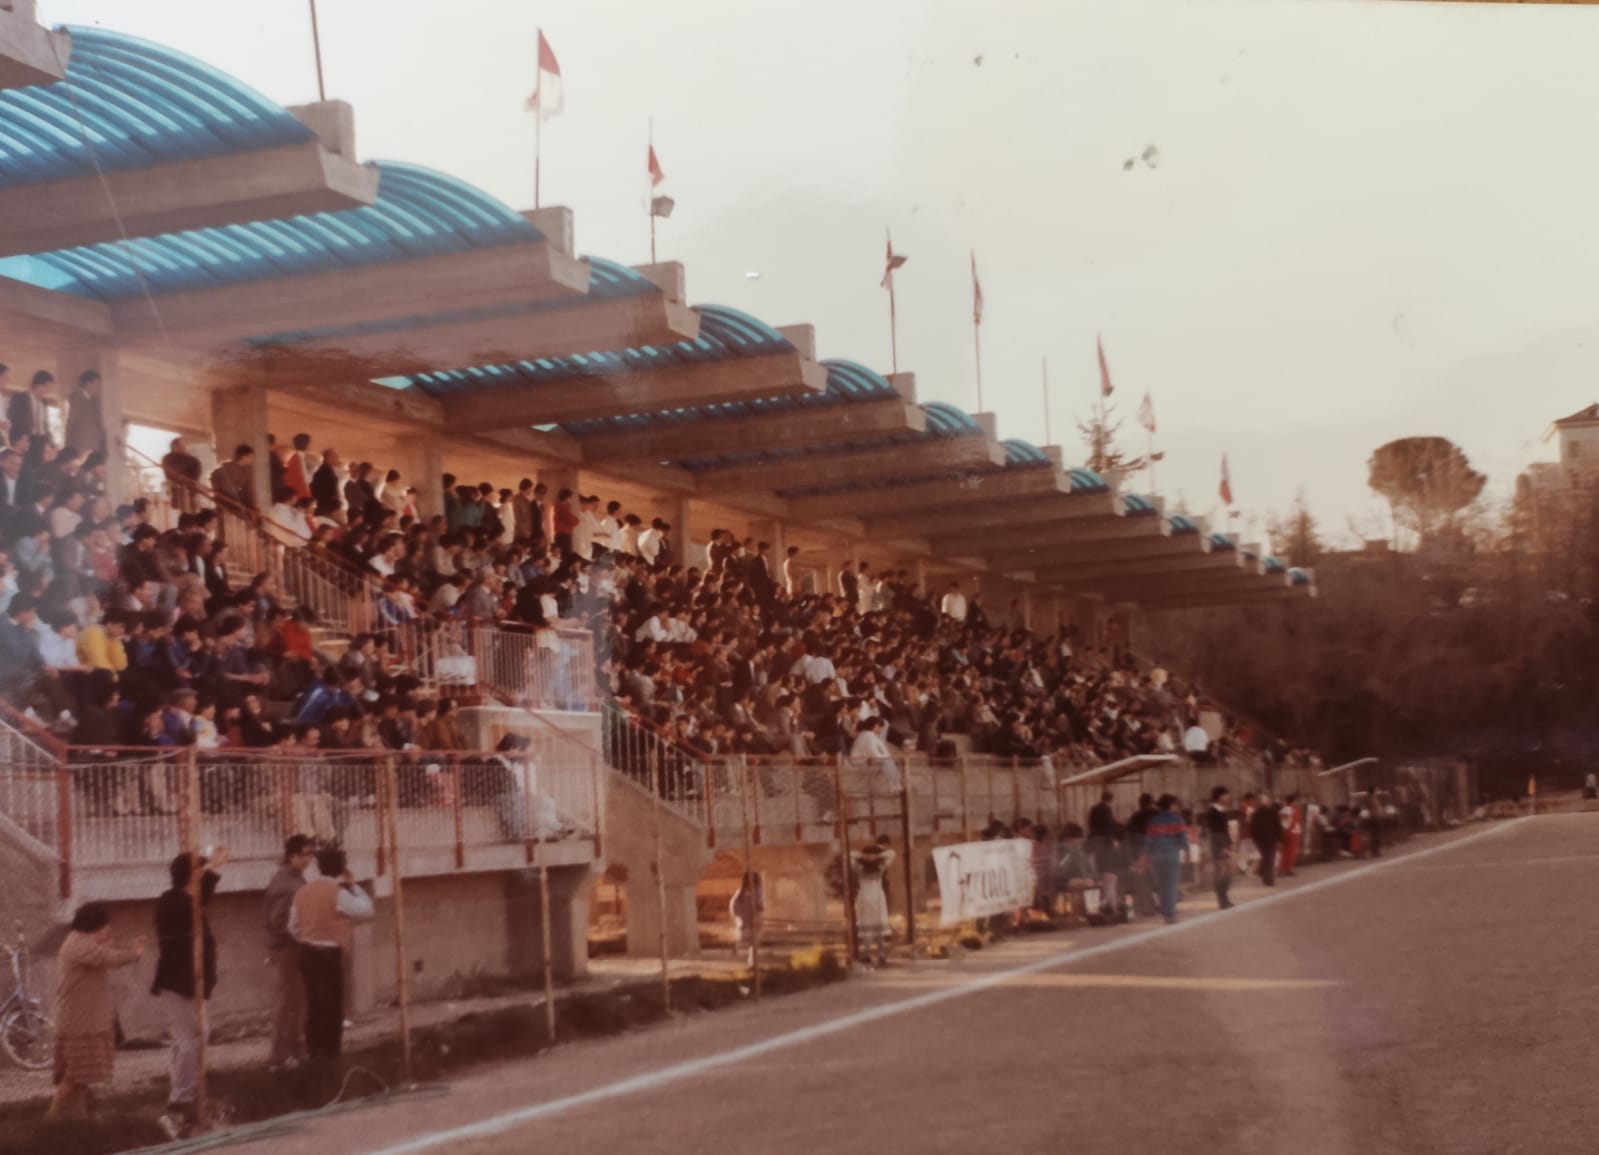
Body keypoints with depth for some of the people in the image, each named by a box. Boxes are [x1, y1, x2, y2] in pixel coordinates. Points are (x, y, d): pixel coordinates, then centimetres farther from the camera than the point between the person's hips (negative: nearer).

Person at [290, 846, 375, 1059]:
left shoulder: (303, 891, 7)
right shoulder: (338, 893, -14)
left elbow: (294, 927, 12)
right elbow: (366, 910, -4)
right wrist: (353, 886, 4)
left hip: (307, 953, 7)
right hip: (329, 955, -7)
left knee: (314, 1004, 14)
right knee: (332, 1006, 0)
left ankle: (314, 1052, 18)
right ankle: (330, 1054, 1)